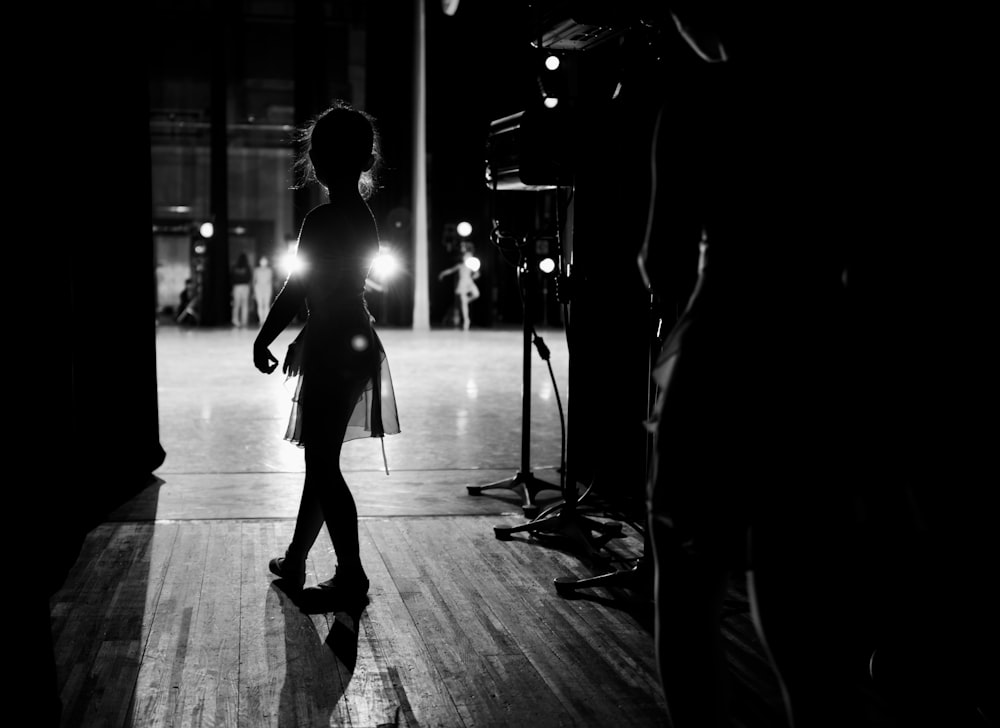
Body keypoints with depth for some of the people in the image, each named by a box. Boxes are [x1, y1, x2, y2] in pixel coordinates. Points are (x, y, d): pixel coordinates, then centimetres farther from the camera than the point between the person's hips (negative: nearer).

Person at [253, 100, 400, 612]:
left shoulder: (323, 221, -18)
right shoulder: (362, 216, 11)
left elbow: (297, 290, -15)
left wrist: (263, 340, -2)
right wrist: (304, 339, 24)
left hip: (332, 354, -10)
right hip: (354, 345, 10)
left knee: (323, 465, -3)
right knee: (321, 460, 17)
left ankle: (351, 578, 3)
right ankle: (295, 560, 31)